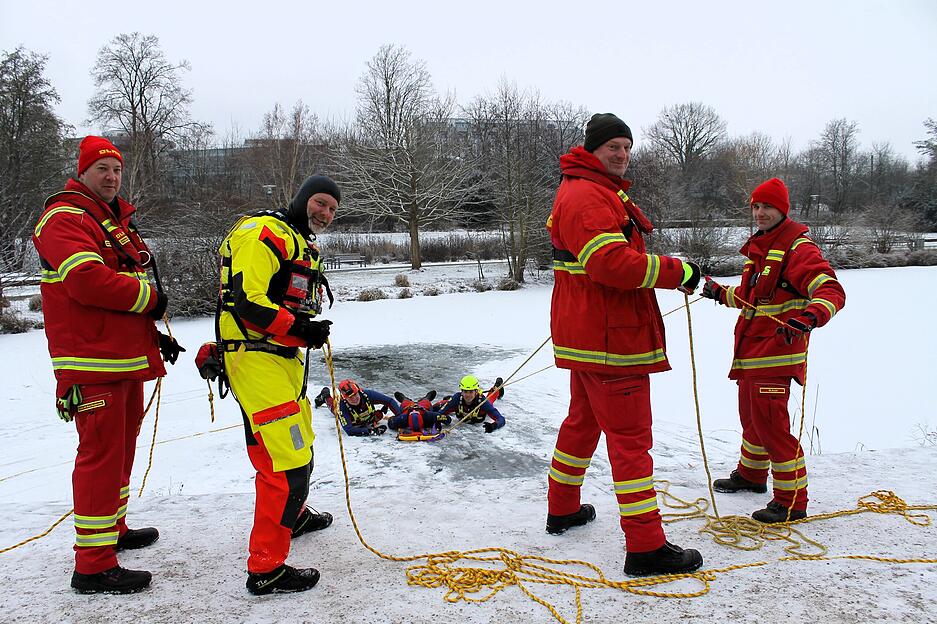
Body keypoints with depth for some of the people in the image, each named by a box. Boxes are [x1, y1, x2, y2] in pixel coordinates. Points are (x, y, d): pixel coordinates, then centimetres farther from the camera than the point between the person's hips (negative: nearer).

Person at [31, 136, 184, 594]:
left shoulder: (118, 222, 22)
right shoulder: (66, 218, -10)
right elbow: (87, 280, -26)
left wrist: (156, 335, 18)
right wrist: (149, 295, -14)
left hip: (127, 358, 10)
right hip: (93, 360, -10)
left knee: (122, 445, 19)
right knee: (102, 453, -9)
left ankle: (113, 529, 35)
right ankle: (93, 565, -3)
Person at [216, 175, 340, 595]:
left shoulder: (304, 247, 22)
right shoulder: (266, 233, -12)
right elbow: (247, 299, -22)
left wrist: (310, 333, 9)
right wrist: (299, 328, -25)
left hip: (285, 358, 11)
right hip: (256, 359, -11)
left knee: (299, 446, 27)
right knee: (288, 462, -13)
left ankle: (293, 516, 50)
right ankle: (266, 568, -4)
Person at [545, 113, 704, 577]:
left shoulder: (600, 192, 21)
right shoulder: (588, 196, -16)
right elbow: (614, 263, -27)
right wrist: (678, 272, -20)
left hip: (584, 333, 11)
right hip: (608, 339, -11)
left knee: (583, 421, 22)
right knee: (630, 437, -7)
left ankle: (562, 509, 36)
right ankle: (646, 547, -1)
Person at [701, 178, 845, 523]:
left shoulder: (798, 248, -12)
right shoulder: (758, 248, 17)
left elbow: (832, 291, -26)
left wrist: (809, 317, -43)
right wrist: (722, 293, 35)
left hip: (775, 352, -9)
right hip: (750, 350, 9)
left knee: (770, 422, -9)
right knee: (751, 416, 22)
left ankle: (791, 501, 2)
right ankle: (751, 474, 42)